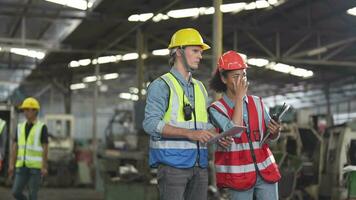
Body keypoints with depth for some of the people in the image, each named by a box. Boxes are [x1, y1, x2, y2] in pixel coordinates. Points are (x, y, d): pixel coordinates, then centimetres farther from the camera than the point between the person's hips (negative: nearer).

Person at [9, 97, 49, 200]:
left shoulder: (42, 127, -5)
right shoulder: (21, 127, 11)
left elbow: (45, 148, -9)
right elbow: (15, 147, 8)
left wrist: (44, 167, -15)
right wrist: (11, 165, 1)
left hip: (36, 166, -5)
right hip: (23, 166, 5)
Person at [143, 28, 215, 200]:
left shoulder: (200, 87, 18)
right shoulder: (161, 85, -4)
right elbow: (151, 124, -16)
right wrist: (190, 133, -22)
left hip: (199, 164, 7)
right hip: (172, 163, -7)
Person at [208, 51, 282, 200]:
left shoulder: (257, 102, 7)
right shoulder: (216, 109, -5)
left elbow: (271, 136, 11)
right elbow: (235, 132, -21)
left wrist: (275, 131, -13)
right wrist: (239, 97, -15)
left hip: (265, 171, 4)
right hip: (239, 175, -3)